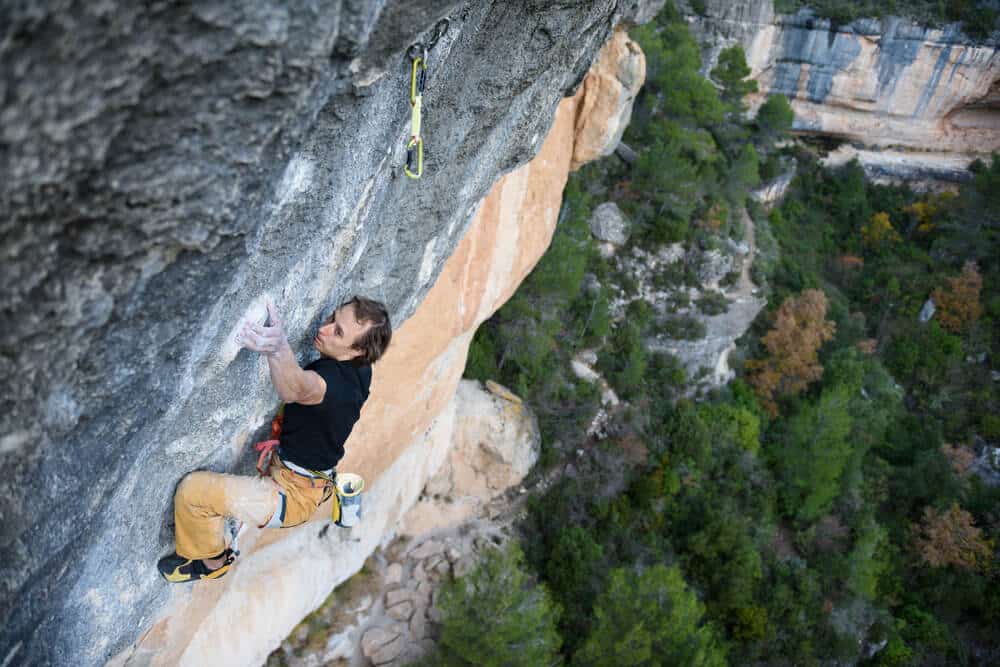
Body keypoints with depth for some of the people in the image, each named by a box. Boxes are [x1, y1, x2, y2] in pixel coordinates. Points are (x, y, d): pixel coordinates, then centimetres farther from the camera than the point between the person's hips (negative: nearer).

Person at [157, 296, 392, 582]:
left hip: (294, 496, -10)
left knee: (192, 490, -16)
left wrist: (279, 349, -76)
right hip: (317, 482, 10)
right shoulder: (361, 368, -9)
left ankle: (212, 562, 12)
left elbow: (296, 389, -59)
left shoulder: (335, 379, -35)